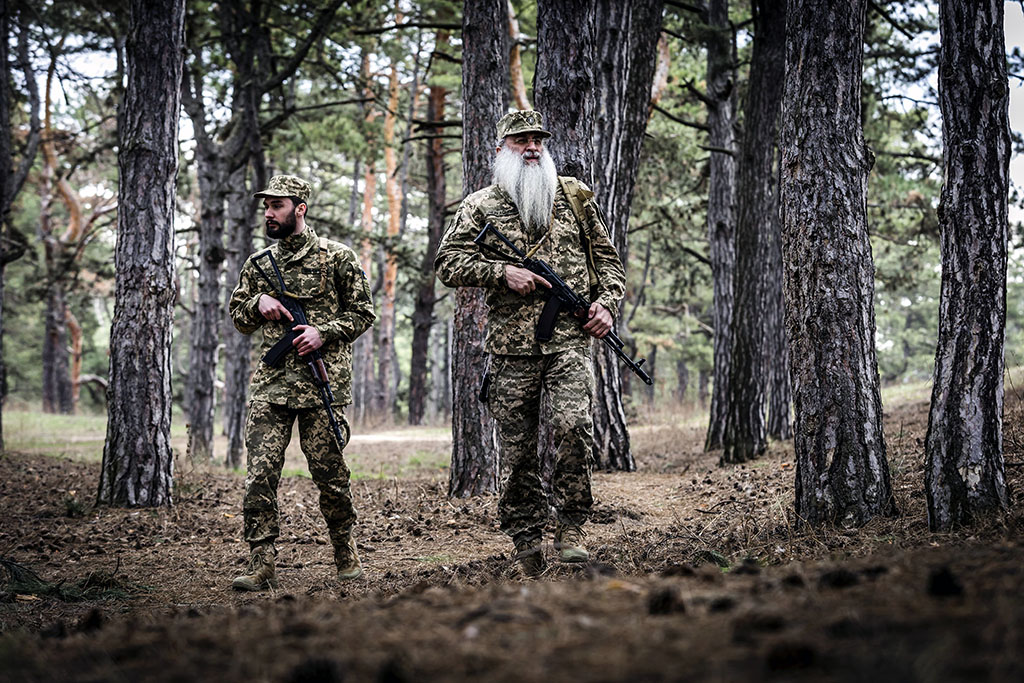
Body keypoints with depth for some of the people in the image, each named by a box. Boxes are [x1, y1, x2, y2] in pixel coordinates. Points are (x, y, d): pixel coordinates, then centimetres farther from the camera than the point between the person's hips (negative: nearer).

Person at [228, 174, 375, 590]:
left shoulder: (337, 258, 3)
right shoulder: (258, 264, 15)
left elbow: (362, 313, 4)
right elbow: (239, 318, 22)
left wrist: (323, 333, -11)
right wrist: (258, 302, 1)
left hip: (323, 383, -3)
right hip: (270, 383, 3)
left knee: (329, 474, 2)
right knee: (259, 475, -8)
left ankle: (345, 555, 20)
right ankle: (262, 568, -7)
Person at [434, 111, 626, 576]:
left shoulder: (575, 196, 14)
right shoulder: (481, 205, 8)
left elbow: (606, 257, 18)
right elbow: (448, 263, 2)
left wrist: (607, 303, 2)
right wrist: (502, 272, -11)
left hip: (570, 339, 0)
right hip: (513, 345, 0)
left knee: (574, 425, -19)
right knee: (517, 448, 3)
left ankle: (570, 530, -9)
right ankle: (526, 540, 12)